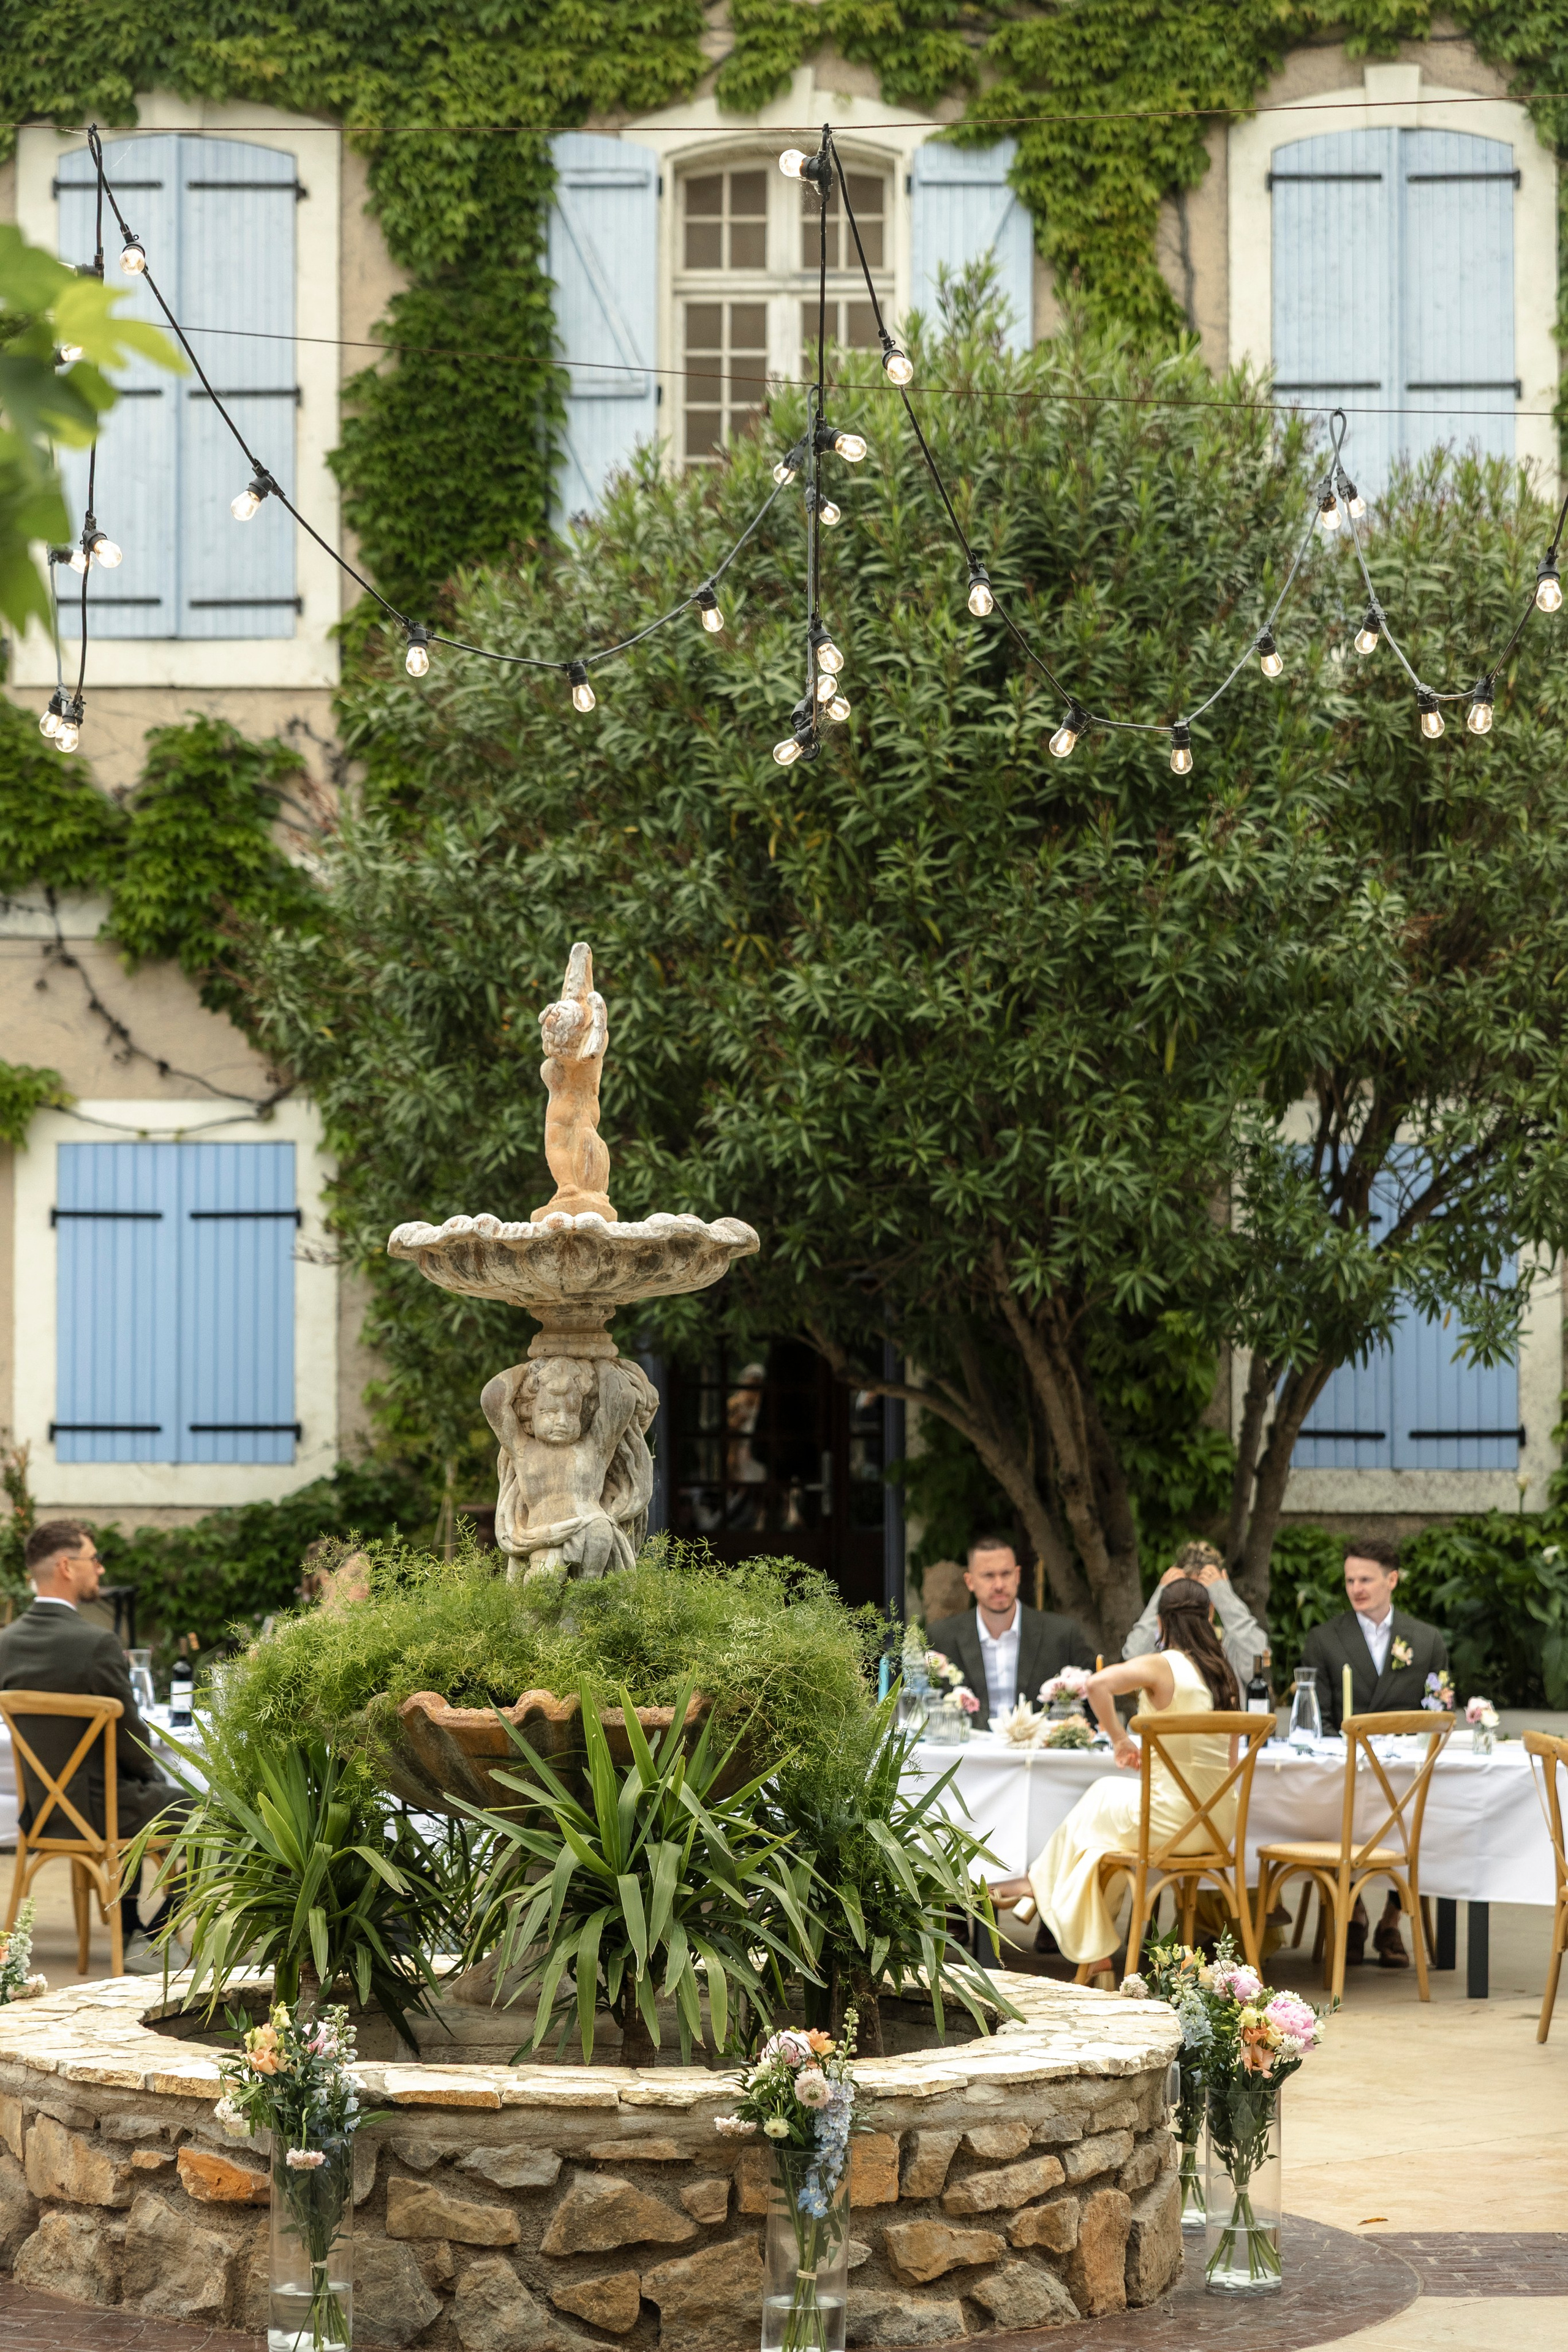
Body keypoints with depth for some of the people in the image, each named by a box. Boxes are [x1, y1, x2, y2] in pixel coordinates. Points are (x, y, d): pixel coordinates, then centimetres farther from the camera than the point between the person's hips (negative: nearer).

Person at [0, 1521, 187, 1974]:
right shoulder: (96, 1644, -23)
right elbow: (131, 1736, -16)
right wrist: (152, 1775, 7)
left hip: (40, 1811, 7)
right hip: (94, 1808, -7)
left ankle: (130, 1933, 38)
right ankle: (151, 1941, 16)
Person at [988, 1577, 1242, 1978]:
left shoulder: (1162, 1665, -12)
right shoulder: (1223, 1672, 8)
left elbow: (1099, 1683, -30)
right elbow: (1228, 1762, 13)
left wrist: (1119, 1738, -15)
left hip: (1172, 1818, -6)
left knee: (1095, 1806, 24)